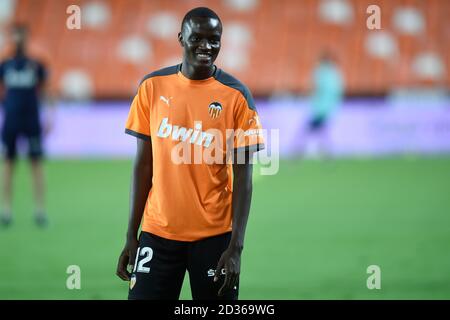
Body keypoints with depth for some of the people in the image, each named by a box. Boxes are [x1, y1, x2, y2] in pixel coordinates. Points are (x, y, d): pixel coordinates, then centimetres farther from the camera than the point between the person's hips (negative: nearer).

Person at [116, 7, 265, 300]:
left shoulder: (236, 96, -3)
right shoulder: (153, 87, 3)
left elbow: (243, 177, -4)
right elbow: (144, 164, 7)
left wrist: (236, 246, -12)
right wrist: (131, 235, 4)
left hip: (214, 236, -2)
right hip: (158, 232, 2)